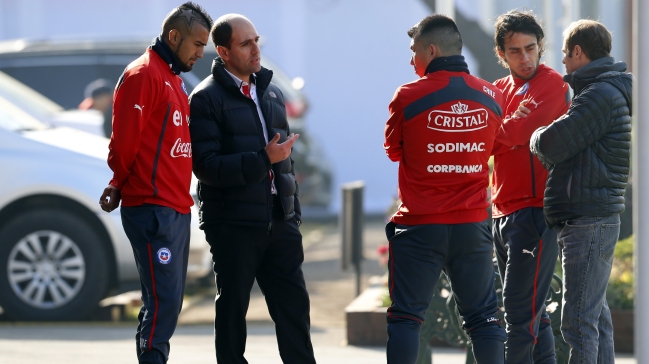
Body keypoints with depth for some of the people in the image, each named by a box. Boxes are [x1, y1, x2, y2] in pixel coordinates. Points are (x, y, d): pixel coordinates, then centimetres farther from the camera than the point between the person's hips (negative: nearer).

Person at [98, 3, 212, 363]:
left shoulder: (173, 79, 21)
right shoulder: (143, 74, -10)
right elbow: (123, 143, -13)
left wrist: (120, 187, 10)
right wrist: (122, 187, 3)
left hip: (176, 210, 9)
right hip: (153, 208, -9)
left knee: (168, 303, 9)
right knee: (163, 302, -14)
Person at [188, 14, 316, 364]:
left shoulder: (271, 92, 16)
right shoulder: (208, 98, -7)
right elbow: (207, 165, -16)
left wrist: (293, 211, 18)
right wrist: (263, 160, -22)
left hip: (279, 221, 6)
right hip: (234, 225, -6)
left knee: (294, 303, 3)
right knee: (233, 308, 3)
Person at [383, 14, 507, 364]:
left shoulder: (408, 96, -9)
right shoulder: (491, 96, 1)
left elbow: (393, 150, 5)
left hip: (420, 226, -3)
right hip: (473, 226, 3)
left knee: (405, 316, 2)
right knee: (483, 316, 9)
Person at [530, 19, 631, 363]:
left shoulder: (601, 96, -15)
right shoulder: (607, 92, 18)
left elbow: (551, 147, -15)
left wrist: (537, 137, 5)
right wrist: (548, 139, 9)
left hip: (588, 220, -11)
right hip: (595, 219, 11)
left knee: (579, 321, -12)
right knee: (596, 316, 14)